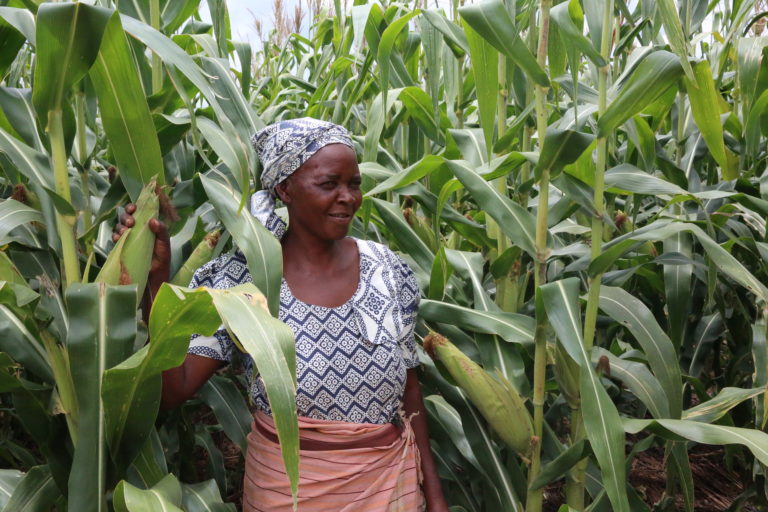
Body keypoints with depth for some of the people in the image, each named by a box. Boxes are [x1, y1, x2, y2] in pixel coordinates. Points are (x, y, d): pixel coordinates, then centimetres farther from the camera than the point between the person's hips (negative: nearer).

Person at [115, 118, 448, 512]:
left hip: (389, 480, 2)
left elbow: (408, 388, 2)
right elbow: (170, 390, -17)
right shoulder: (242, 278, -14)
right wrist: (156, 279, -26)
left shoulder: (388, 271, -7)